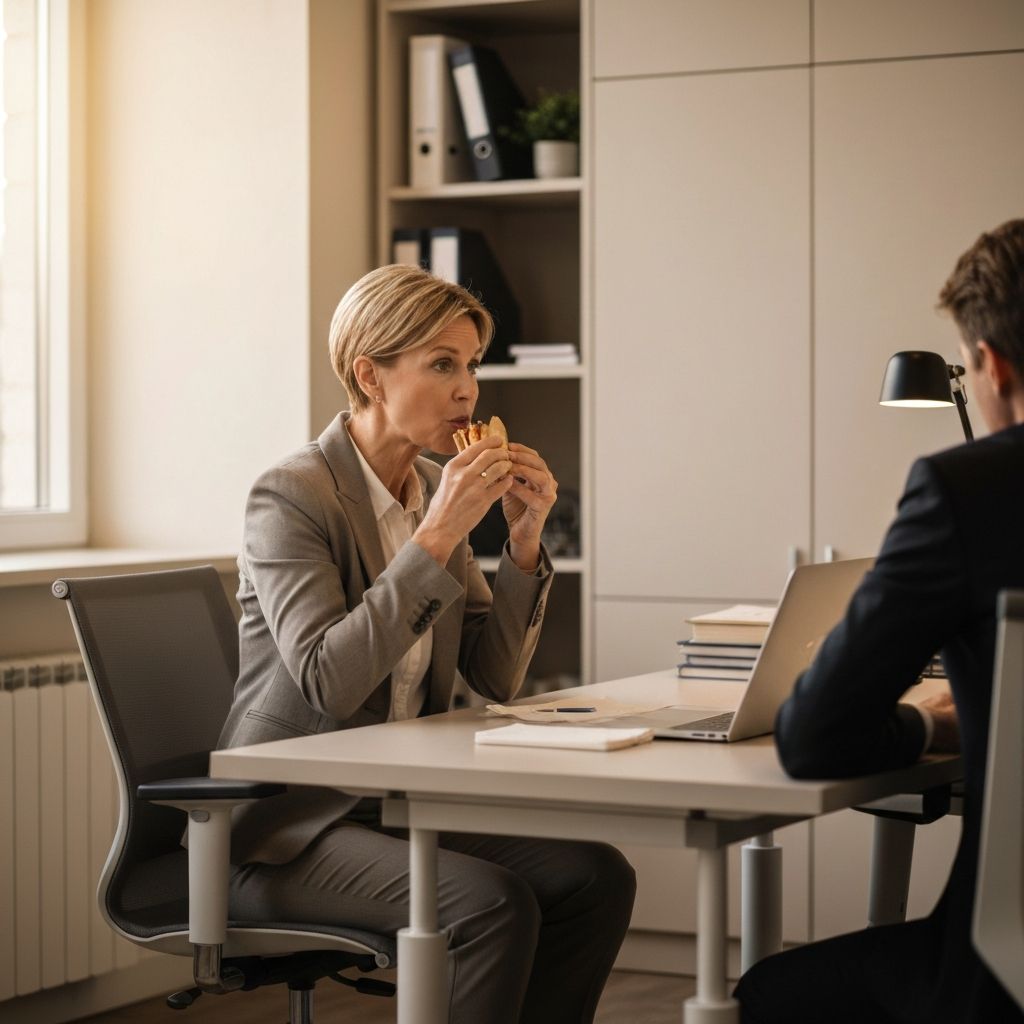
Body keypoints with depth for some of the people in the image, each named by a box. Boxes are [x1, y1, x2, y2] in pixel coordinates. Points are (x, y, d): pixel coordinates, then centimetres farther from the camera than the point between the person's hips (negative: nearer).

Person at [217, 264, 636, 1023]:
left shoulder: (433, 489, 8)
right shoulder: (291, 495, -13)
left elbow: (496, 679, 8)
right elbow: (328, 680, -26)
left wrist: (524, 542, -6)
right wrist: (436, 537, -27)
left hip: (406, 806, 7)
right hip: (292, 826, -7)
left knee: (598, 876, -12)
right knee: (494, 901, -28)